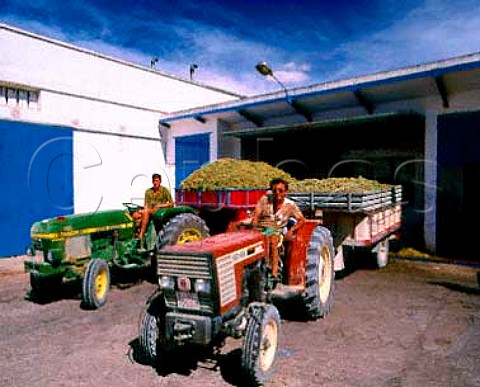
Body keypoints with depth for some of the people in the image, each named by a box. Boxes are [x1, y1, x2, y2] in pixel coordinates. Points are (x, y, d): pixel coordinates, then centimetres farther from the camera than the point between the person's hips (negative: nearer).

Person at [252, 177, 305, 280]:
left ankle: (274, 272, -38)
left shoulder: (290, 205, 7)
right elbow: (256, 214, 3)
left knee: (273, 240, -37)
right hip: (260, 228, 1)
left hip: (275, 231, -1)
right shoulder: (265, 199, 8)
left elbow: (301, 220, 8)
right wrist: (255, 226, -15)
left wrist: (291, 230, -8)